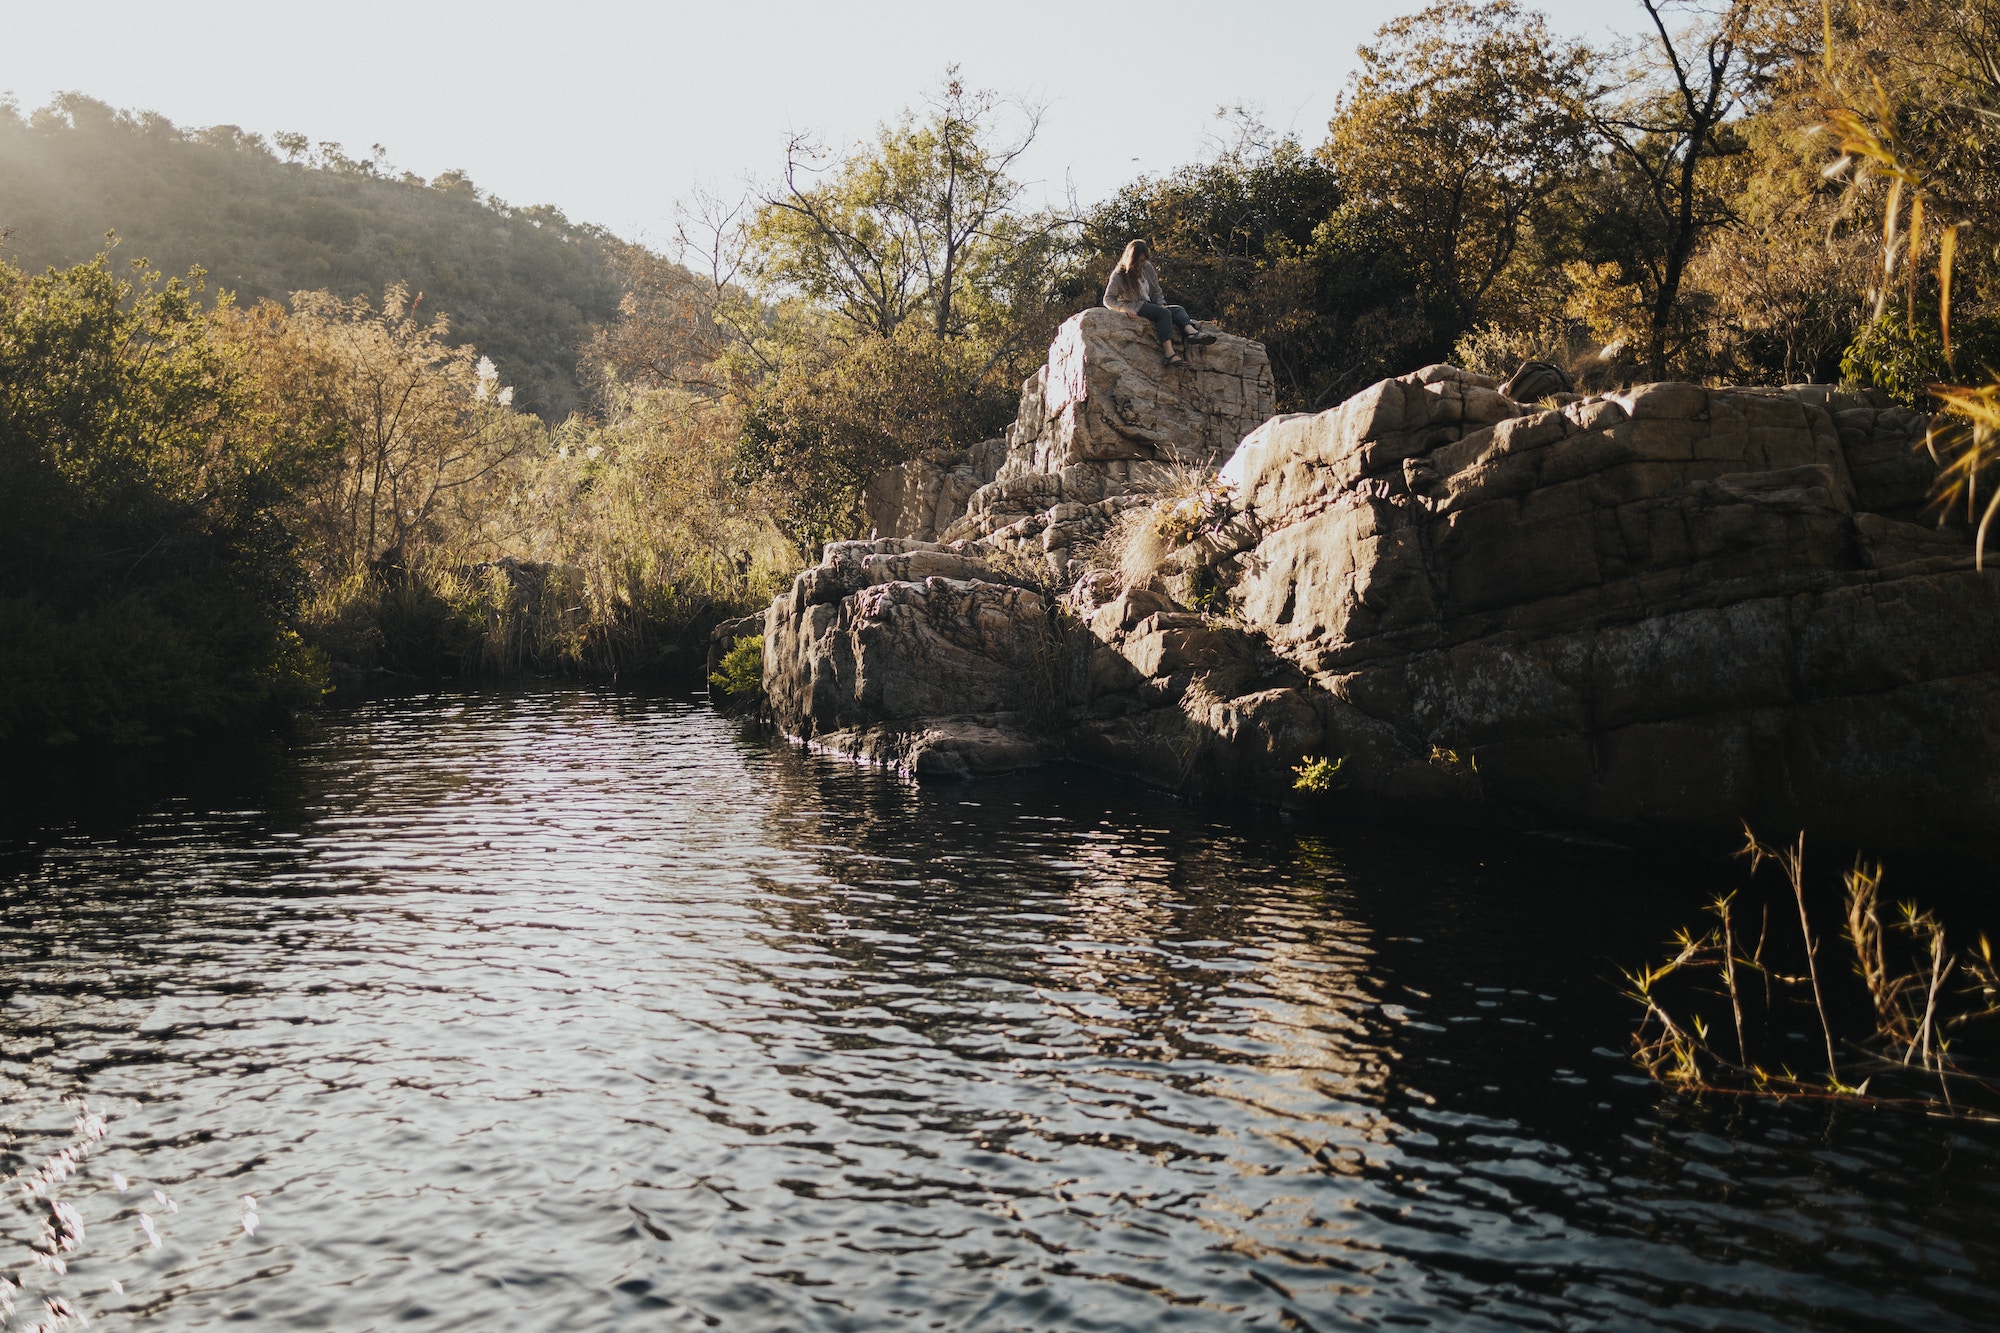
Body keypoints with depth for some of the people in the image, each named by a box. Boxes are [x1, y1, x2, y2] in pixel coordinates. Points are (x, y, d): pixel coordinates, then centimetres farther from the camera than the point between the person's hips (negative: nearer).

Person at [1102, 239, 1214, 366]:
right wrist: (1127, 309, -23)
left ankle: (1192, 332, -45)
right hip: (1135, 309, -7)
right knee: (1164, 313, -29)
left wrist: (1161, 304, -2)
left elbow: (1156, 290, 17)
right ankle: (1169, 353, -44)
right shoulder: (1118, 275, -8)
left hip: (1149, 305, 7)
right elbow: (1108, 299, -9)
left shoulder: (1147, 267, 9)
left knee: (1178, 310, -15)